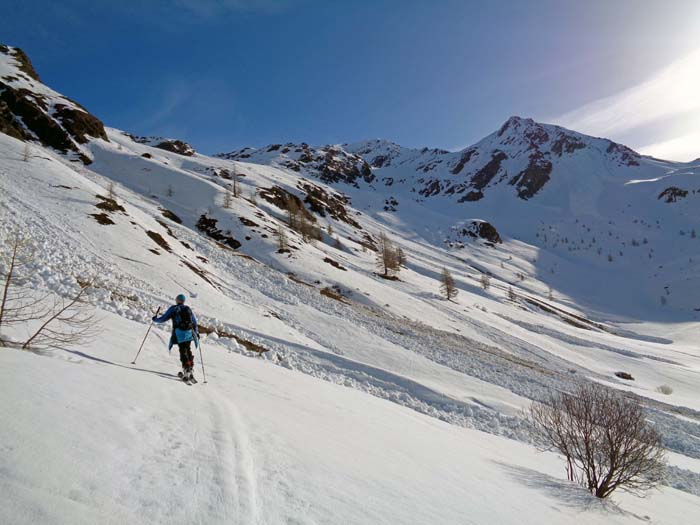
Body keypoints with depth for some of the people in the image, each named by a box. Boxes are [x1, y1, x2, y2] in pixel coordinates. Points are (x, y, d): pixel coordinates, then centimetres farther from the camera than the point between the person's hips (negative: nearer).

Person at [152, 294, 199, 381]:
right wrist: (196, 332, 31)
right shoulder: (188, 309, 17)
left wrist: (155, 319, 26)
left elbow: (163, 318, 6)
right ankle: (191, 369, 13)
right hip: (189, 333, 4)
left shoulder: (173, 308, 5)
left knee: (183, 352, -4)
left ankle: (187, 369, -14)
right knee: (188, 351, 15)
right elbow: (194, 322, 20)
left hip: (179, 333, -4)